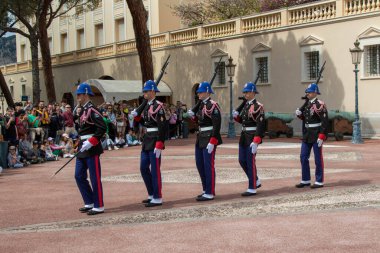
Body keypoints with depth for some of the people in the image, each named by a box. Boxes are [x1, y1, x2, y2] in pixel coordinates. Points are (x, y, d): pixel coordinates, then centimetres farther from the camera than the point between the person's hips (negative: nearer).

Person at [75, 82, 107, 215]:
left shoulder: (91, 110, -14)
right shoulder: (84, 110, 14)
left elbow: (102, 127, -23)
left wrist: (91, 142, -23)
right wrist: (80, 144, 15)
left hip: (91, 149, -10)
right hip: (83, 149, 10)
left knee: (95, 178, -2)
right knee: (79, 176, 12)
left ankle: (99, 206, 6)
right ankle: (90, 203, 23)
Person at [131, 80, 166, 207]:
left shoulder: (158, 106, -15)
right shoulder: (146, 105, 12)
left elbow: (162, 127, -20)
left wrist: (159, 145, -23)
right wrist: (136, 116, 4)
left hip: (155, 140, -9)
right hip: (147, 139, 9)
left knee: (155, 170, -3)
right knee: (144, 168, 14)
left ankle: (157, 198, 5)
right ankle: (152, 195, 25)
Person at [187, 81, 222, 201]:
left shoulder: (213, 105, -15)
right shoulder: (202, 104, 13)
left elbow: (217, 124, -20)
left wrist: (212, 142, -24)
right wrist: (193, 115, 3)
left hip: (209, 138, -9)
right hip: (201, 137, 9)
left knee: (208, 165, -5)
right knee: (200, 164, 13)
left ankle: (210, 193, 2)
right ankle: (206, 190, 25)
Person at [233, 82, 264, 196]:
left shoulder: (258, 106, -14)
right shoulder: (245, 105, 12)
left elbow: (260, 125, -20)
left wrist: (255, 142, -25)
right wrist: (236, 116, -1)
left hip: (252, 137, -9)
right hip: (243, 136, 9)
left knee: (250, 162, -4)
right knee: (242, 161, 12)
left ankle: (252, 189, 4)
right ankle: (256, 181, 27)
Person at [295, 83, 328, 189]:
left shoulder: (320, 105, -13)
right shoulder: (306, 103, 11)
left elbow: (325, 122, -17)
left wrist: (321, 137, -22)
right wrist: (299, 114, 0)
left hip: (316, 135, -8)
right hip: (306, 134, 8)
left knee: (318, 159, 1)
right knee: (303, 157, 8)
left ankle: (319, 182, 9)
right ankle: (305, 180, 18)